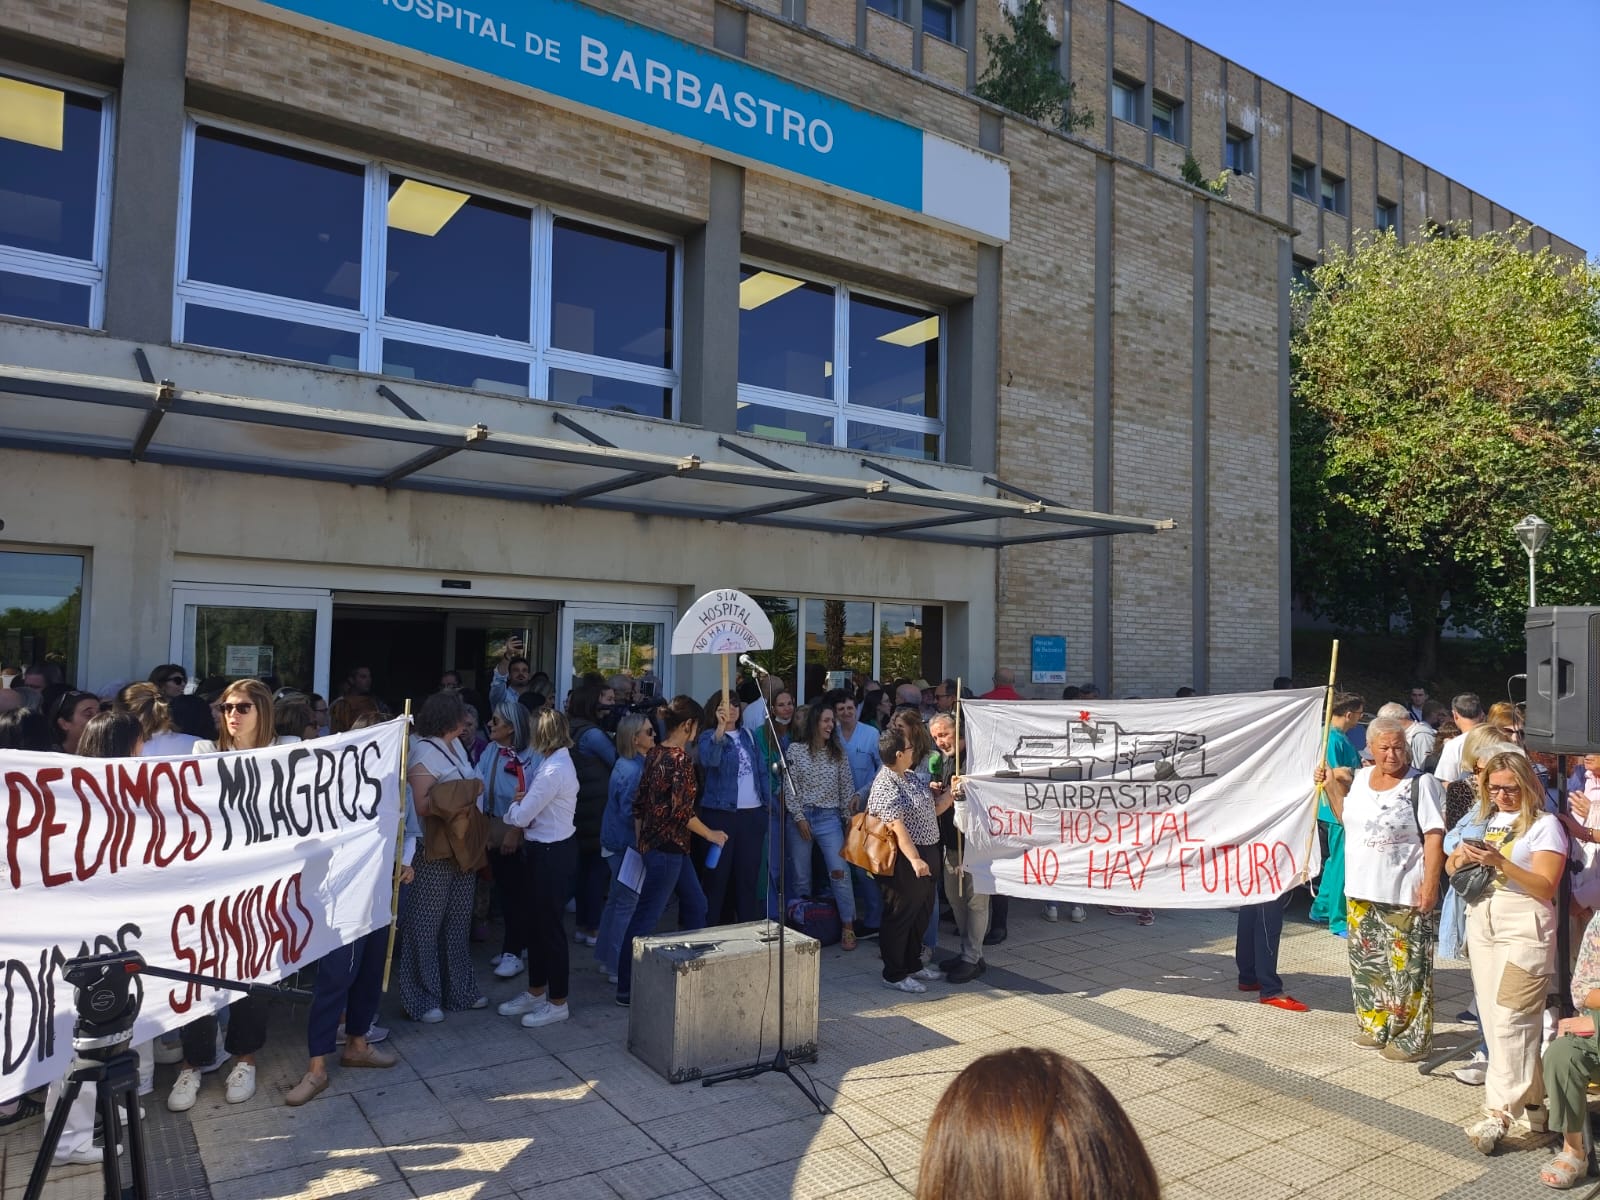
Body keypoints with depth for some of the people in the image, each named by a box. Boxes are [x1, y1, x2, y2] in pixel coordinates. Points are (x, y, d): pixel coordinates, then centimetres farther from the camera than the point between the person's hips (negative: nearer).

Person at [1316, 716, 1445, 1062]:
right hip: (1361, 891, 7)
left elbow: (1434, 836, -12)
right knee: (1367, 962, 16)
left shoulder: (1421, 783, -10)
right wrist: (1331, 786, 10)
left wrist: (1430, 883, -18)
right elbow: (1346, 819, 21)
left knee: (1406, 968, 0)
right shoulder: (1359, 778, 8)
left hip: (1403, 894, -6)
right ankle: (1376, 1025, 31)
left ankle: (1411, 1038, 12)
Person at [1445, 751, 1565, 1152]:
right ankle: (1530, 1105, 21)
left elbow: (1545, 887, -12)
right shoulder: (1483, 820, 14)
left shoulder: (1544, 824, -3)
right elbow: (1450, 867, 16)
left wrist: (1500, 862, -24)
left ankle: (1499, 1113, -11)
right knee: (1492, 1019, 9)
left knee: (1509, 1020, -11)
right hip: (1481, 923, 7)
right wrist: (1462, 856, -6)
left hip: (1524, 928, -6)